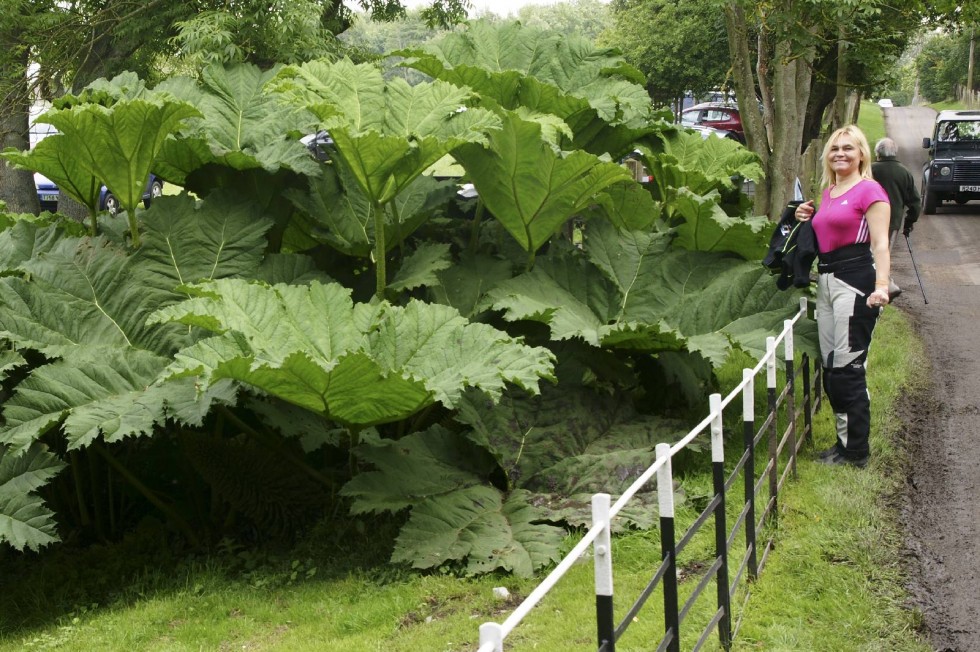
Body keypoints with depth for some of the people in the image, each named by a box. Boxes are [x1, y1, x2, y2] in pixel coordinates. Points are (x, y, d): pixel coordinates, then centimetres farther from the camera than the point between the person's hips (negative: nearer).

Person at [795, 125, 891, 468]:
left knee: (848, 368, -7)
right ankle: (845, 440, 21)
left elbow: (880, 243, -15)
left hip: (855, 281, -9)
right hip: (826, 281, 9)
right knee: (831, 368, 11)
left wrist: (881, 285, -28)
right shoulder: (827, 193, 18)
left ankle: (857, 450, 1)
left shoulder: (869, 190, -7)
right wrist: (806, 219, 10)